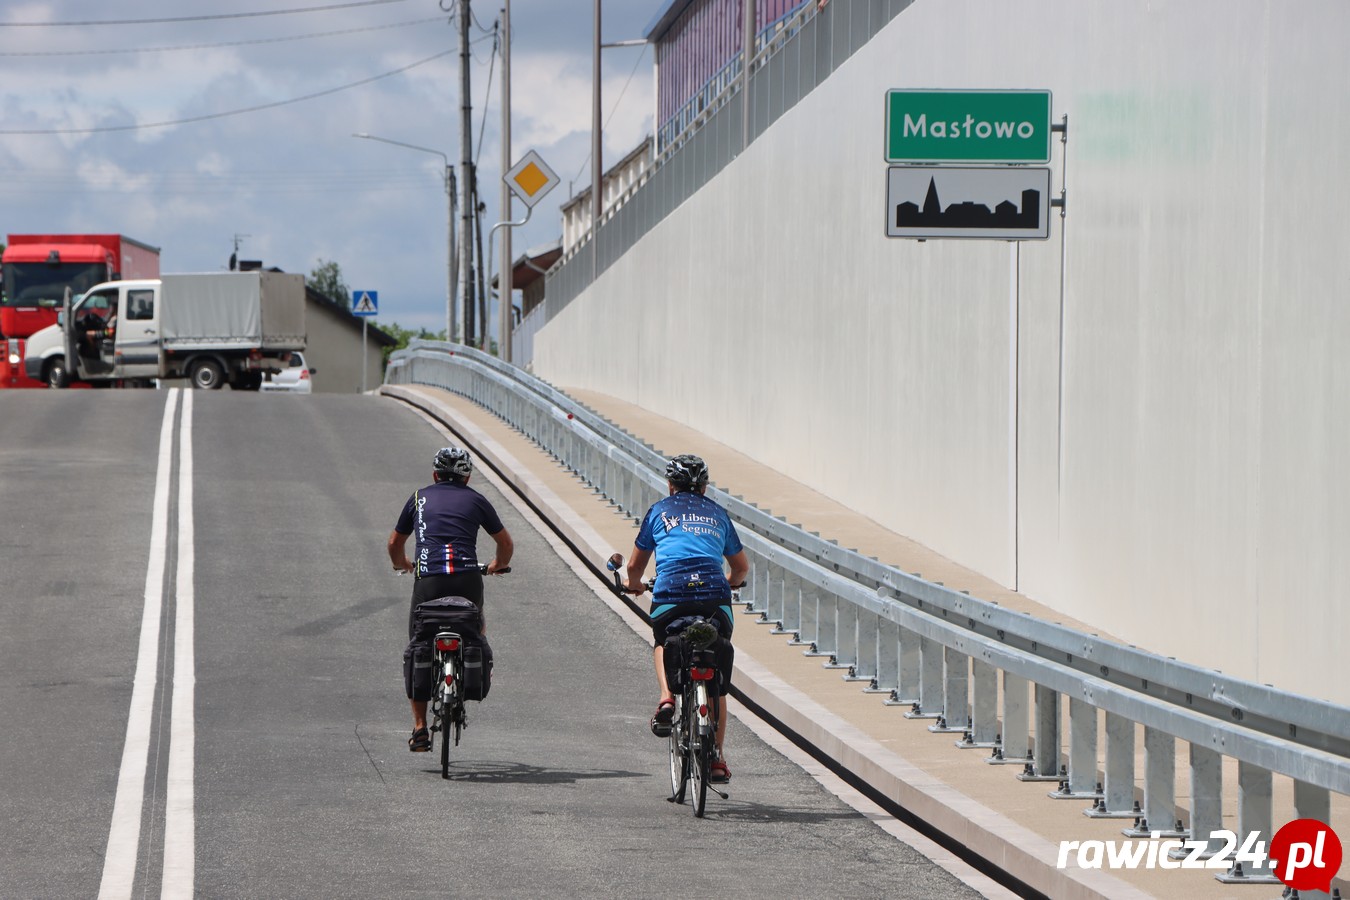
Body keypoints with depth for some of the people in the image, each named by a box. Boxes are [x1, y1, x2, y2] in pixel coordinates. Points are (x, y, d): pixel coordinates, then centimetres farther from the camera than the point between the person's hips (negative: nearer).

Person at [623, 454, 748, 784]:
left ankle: (666, 697, 3)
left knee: (663, 644, 31)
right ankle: (717, 760, 13)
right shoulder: (717, 514, 24)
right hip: (715, 599, 1)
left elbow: (635, 565, 25)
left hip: (670, 594, -1)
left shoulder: (660, 511, 18)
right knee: (716, 682, 14)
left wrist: (635, 584, 47)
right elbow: (741, 567, 34)